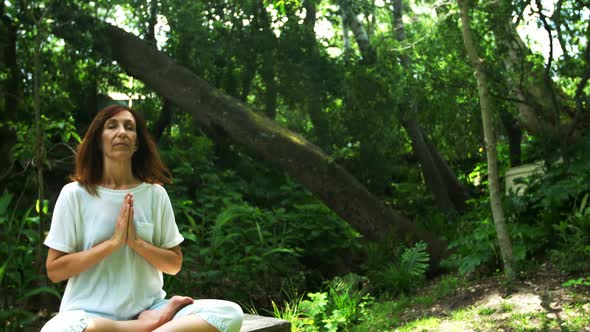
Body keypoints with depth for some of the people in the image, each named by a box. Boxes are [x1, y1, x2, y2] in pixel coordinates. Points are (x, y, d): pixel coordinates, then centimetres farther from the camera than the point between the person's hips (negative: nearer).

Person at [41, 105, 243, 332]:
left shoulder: (155, 194, 5)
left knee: (230, 313, -21)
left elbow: (174, 264, 7)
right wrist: (113, 242, -14)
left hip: (148, 308, 1)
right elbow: (54, 271, -5)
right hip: (91, 313, -1)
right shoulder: (74, 194, -2)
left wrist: (137, 242, -10)